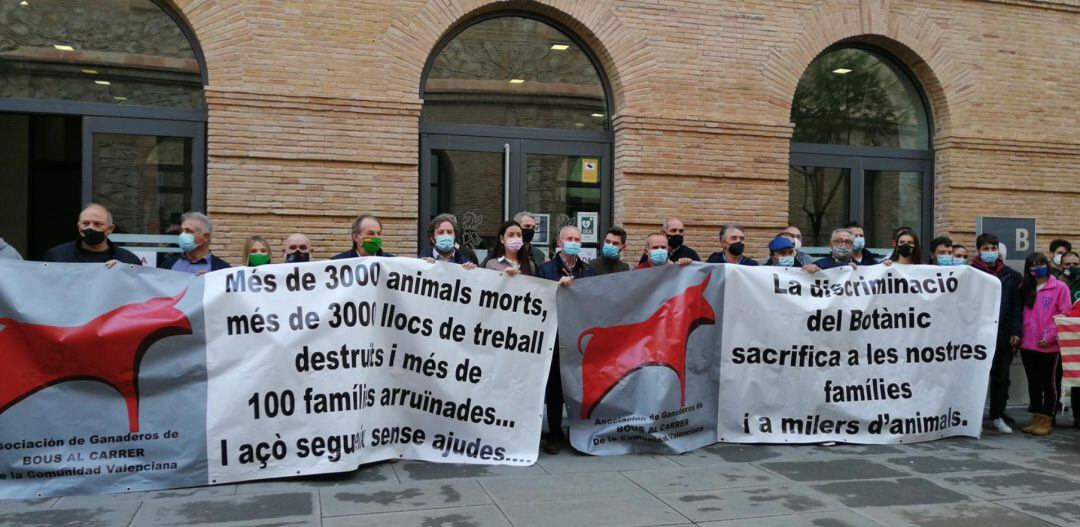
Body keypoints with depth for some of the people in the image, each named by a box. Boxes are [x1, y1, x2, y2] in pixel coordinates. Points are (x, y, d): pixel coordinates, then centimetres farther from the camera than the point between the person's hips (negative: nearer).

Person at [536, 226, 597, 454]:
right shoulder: (546, 268, 5)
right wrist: (558, 285, -19)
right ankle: (555, 435, 11)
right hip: (556, 336, -2)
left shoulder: (589, 271, 14)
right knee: (555, 387, 2)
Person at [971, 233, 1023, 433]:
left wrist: (1015, 332, 0)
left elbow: (1016, 305, 8)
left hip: (1003, 336, 4)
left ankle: (997, 416, 21)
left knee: (1001, 377, 10)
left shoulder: (1010, 275, 7)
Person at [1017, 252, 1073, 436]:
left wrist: (1051, 336, -13)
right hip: (1027, 345, 5)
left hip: (1049, 346, -5)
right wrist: (1018, 335, 3)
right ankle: (1036, 419, 20)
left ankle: (1045, 421, 9)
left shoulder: (1060, 287, -4)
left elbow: (1065, 316, -7)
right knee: (1033, 383, 11)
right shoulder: (1024, 288, 11)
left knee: (1048, 383, 3)